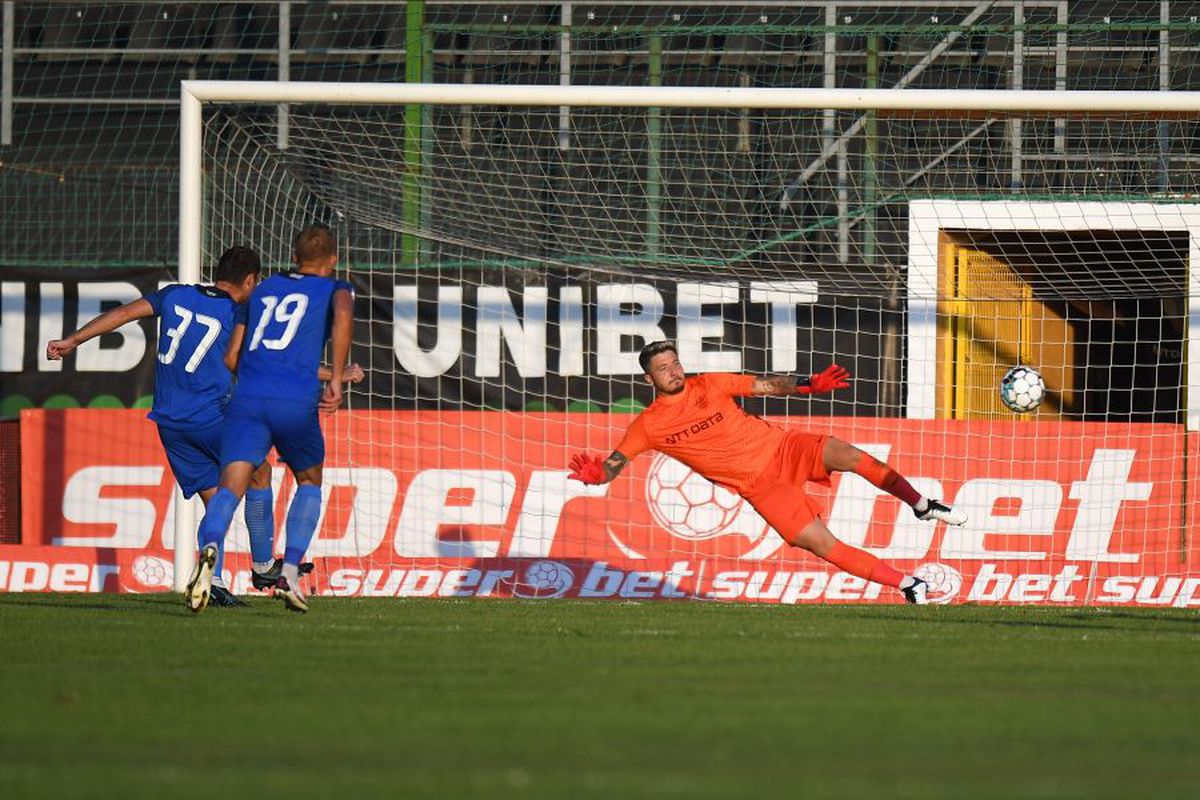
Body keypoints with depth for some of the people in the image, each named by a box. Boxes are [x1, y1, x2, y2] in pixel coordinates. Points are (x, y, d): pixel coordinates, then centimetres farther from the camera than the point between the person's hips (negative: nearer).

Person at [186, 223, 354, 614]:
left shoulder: (262, 290, 25)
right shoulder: (335, 289, 14)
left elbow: (231, 357, 24)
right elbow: (342, 316, -12)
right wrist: (336, 378, -11)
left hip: (247, 400, 2)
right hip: (296, 405, -2)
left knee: (230, 488, -12)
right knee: (310, 482, 23)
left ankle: (209, 549, -43)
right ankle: (290, 573, 10)